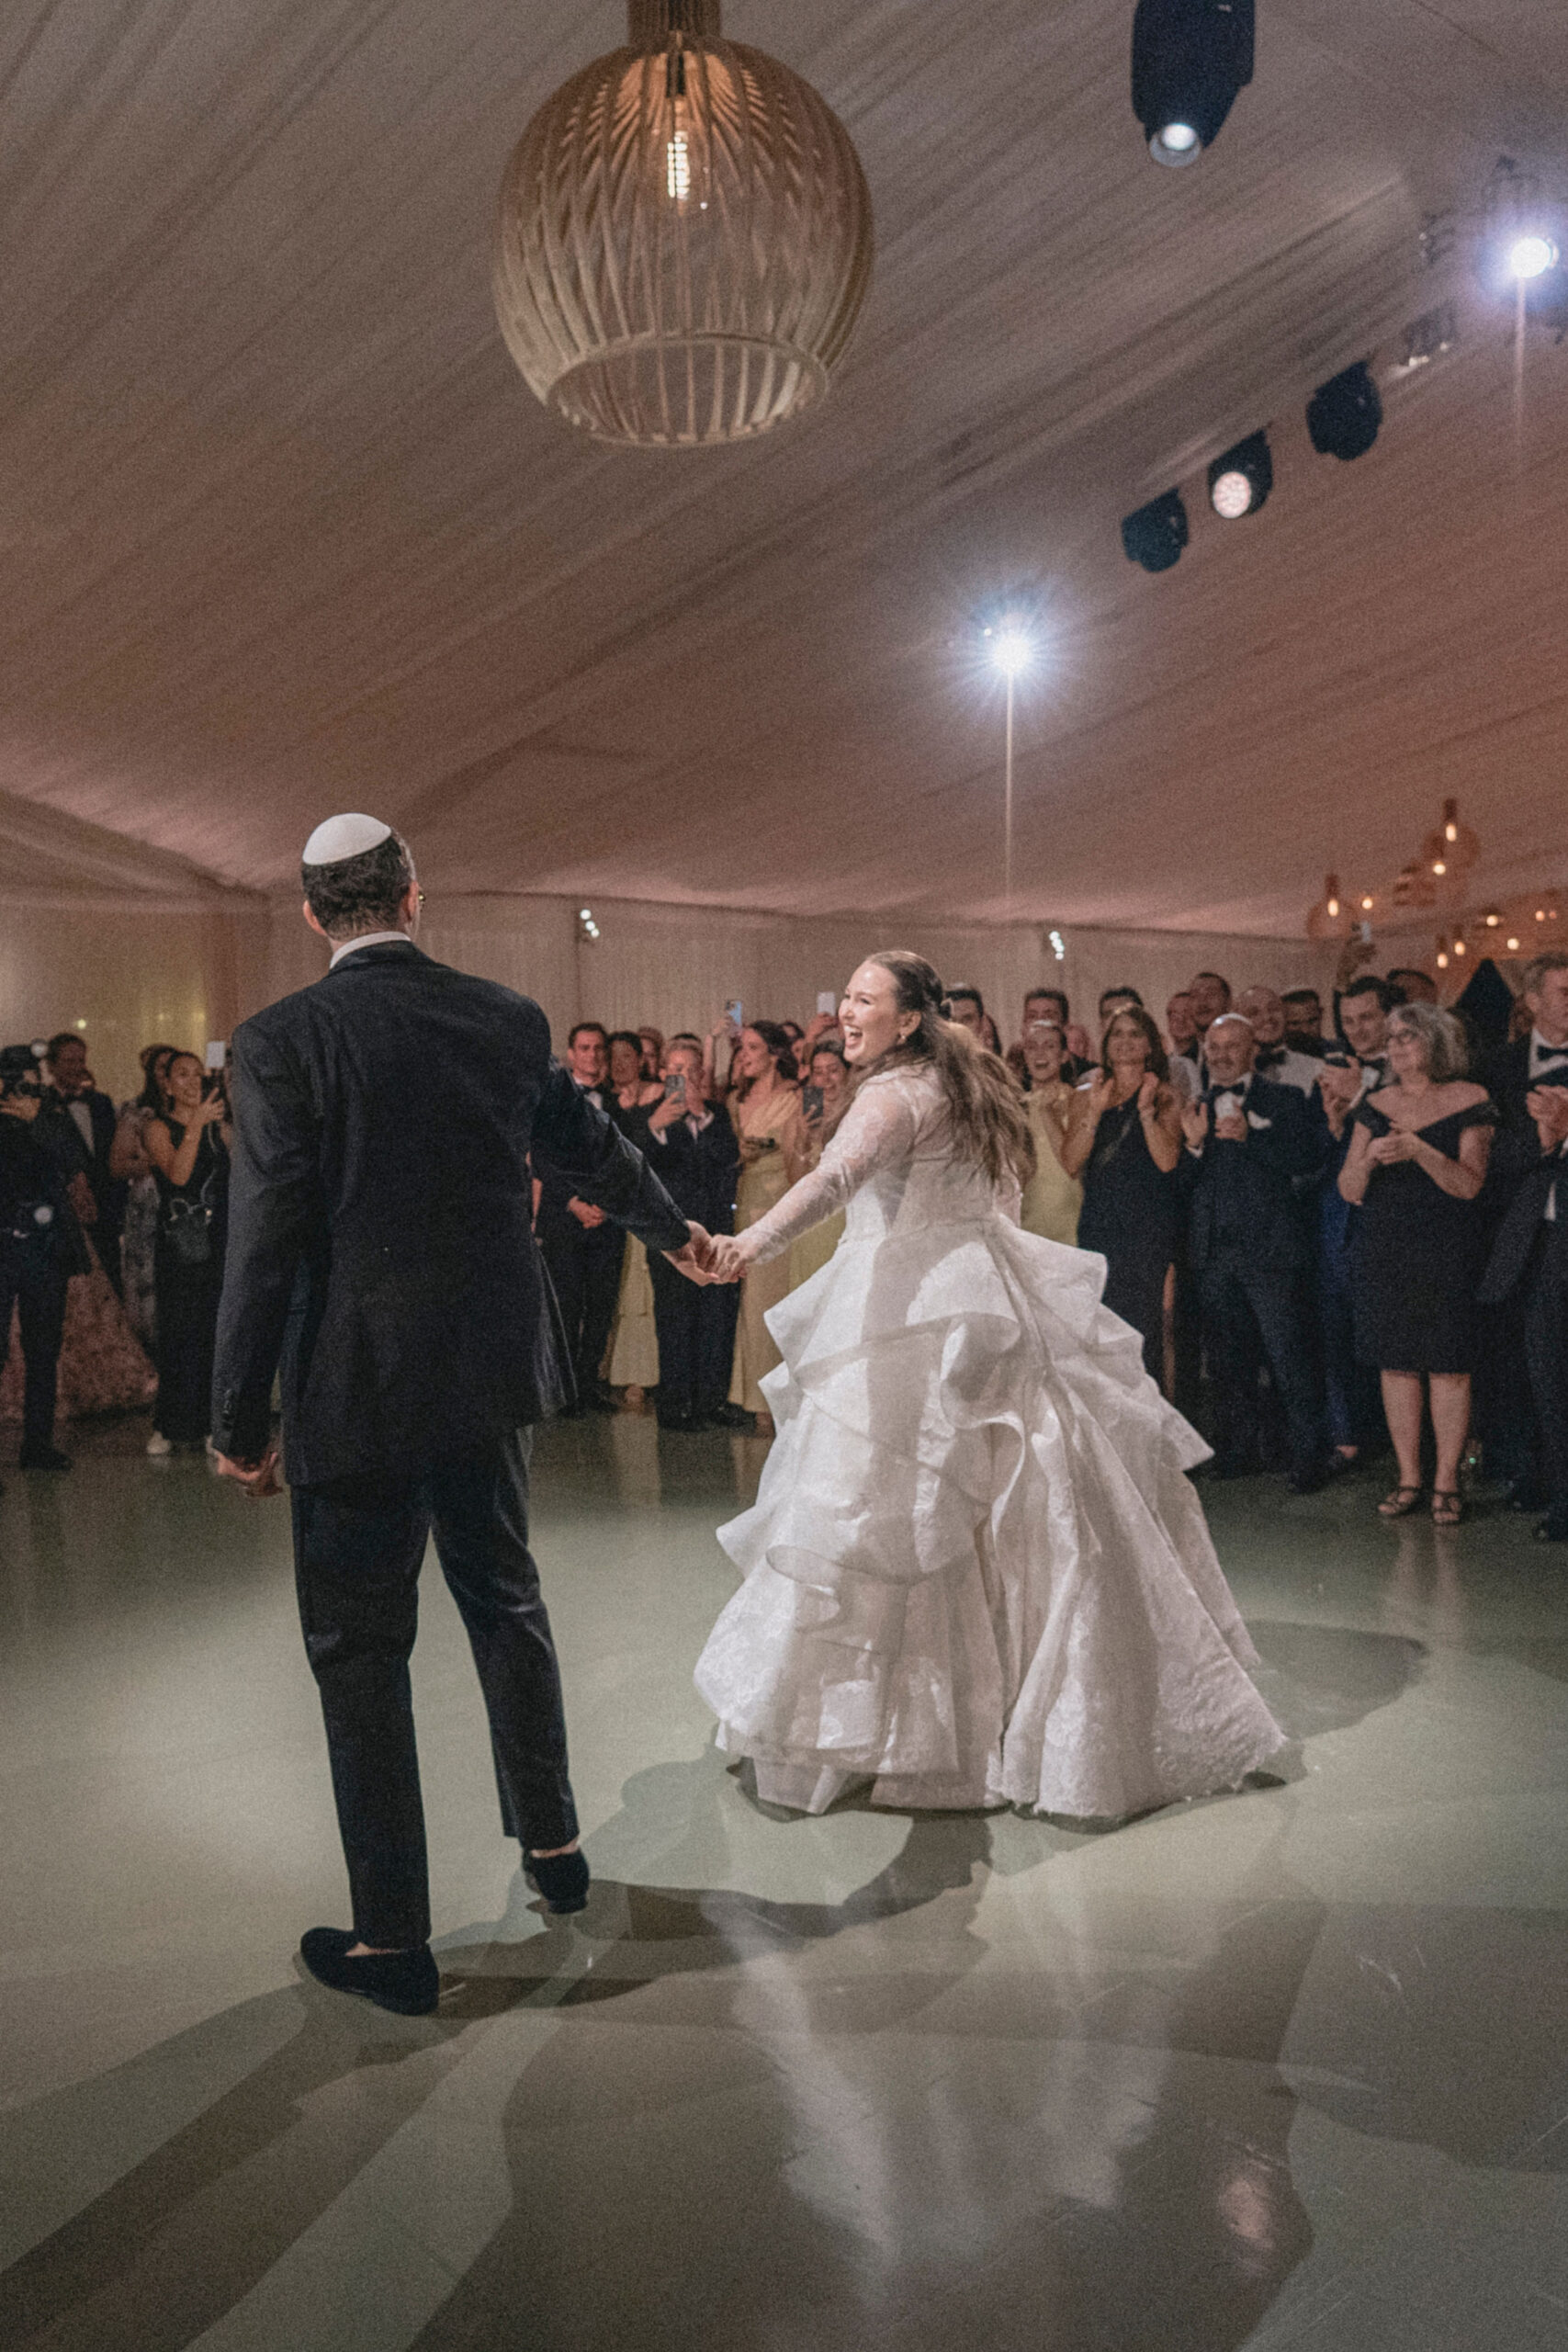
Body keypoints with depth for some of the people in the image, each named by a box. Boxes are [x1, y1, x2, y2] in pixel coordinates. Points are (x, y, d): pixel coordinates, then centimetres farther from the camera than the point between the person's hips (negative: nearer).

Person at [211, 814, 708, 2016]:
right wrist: (675, 1230, 35)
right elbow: (595, 1146, 16)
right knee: (505, 1599, 22)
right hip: (491, 1371, 5)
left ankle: (394, 1939, 17)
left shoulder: (281, 1041, -13)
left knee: (360, 1648, 7)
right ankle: (552, 1841, 37)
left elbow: (266, 1239, -14)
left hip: (356, 1388, -5)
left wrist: (241, 1420, -5)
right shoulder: (509, 1017, 1)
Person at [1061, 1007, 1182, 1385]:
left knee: (1142, 1330, -8)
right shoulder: (1087, 1095, 14)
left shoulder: (1163, 1096, 7)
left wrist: (1146, 1110, -14)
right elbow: (1071, 1163, 2)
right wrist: (1095, 1110, -7)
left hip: (1148, 1226, -2)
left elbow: (1167, 1161, -7)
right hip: (1098, 1224, 3)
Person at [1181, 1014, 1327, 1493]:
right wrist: (1193, 1144, -10)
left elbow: (1308, 1164, -10)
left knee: (1287, 1355, -4)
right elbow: (1180, 1184, 8)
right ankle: (1237, 1449, 23)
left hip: (1269, 1250, -4)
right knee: (1226, 1359, 11)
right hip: (1212, 1253, 4)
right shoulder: (1193, 1109, 14)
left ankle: (1306, 1455, 4)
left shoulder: (1284, 1101, 3)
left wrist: (1250, 1138, -17)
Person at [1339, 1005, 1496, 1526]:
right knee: (1396, 1364, 5)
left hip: (1447, 1251, -4)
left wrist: (1419, 1151, -22)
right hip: (1384, 1250, 4)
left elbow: (1469, 1184, -9)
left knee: (1448, 1366, -3)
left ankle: (1446, 1482, 7)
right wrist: (1368, 1160, -13)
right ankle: (1408, 1478, 14)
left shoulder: (1470, 1102, -1)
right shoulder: (1376, 1106, 11)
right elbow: (1349, 1190, 8)